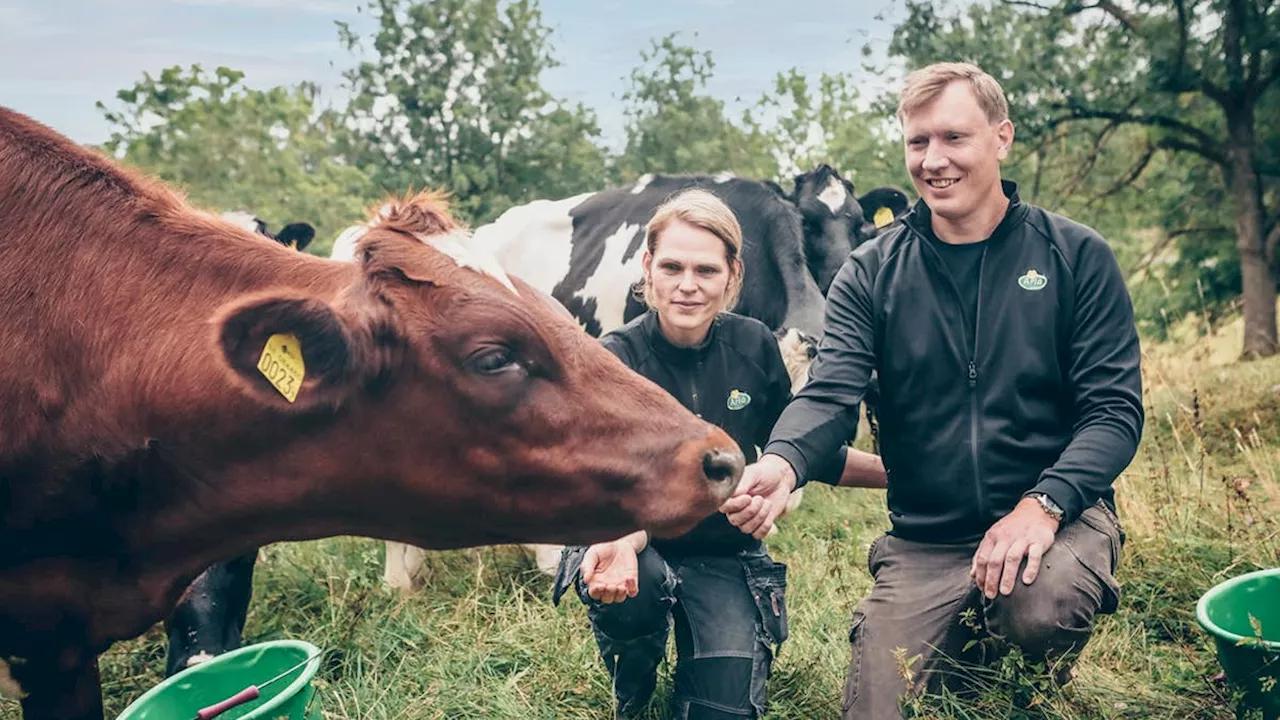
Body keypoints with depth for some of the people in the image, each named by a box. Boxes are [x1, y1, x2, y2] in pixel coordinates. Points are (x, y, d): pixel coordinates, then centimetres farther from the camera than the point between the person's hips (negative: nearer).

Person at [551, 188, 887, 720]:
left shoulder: (754, 346, -8)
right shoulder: (617, 358, -17)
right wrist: (621, 545, -46)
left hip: (724, 555, 2)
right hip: (636, 541, -2)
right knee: (628, 588, -35)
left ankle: (697, 646, 23)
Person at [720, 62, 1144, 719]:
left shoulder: (1076, 257, -1)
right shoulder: (871, 275, 2)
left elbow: (1114, 408, -5)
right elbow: (830, 394, -11)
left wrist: (1043, 505, -24)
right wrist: (781, 463, -35)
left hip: (1060, 516, -1)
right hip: (923, 542, 2)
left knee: (1041, 606, -33)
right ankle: (964, 653, 27)